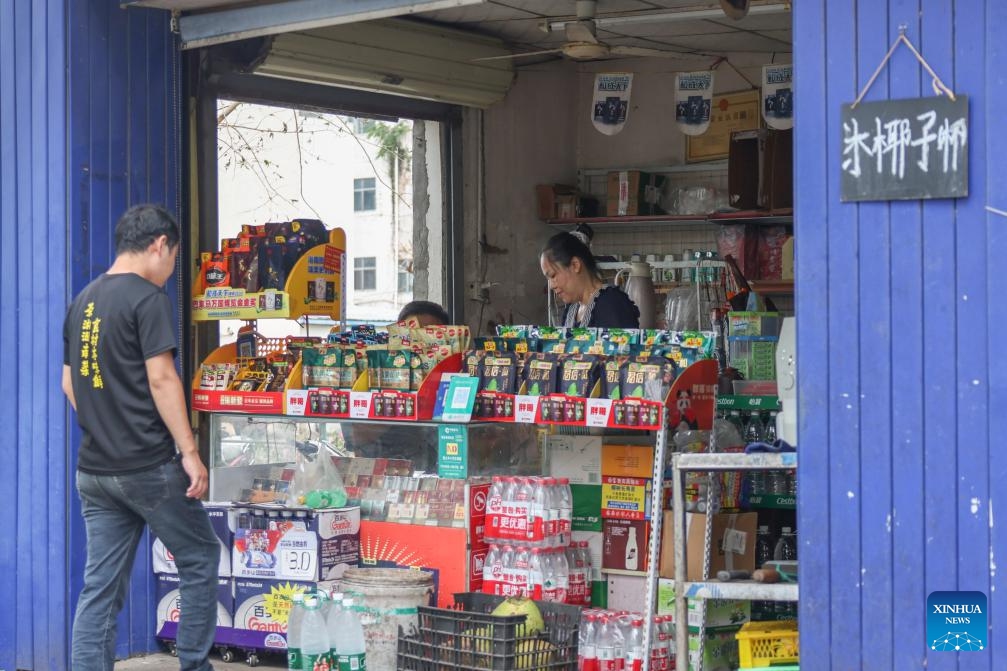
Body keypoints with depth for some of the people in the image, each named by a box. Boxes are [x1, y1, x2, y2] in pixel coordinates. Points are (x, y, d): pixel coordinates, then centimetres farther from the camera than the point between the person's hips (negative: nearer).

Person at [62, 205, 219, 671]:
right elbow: (160, 378, -17)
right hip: (148, 467, -7)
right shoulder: (147, 298, -11)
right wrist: (189, 453, -15)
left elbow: (69, 384, 18)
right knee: (200, 558, 10)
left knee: (101, 585, 8)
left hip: (94, 470, 7)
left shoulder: (83, 301, 13)